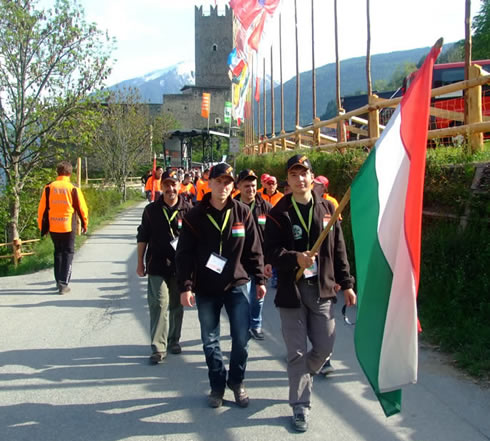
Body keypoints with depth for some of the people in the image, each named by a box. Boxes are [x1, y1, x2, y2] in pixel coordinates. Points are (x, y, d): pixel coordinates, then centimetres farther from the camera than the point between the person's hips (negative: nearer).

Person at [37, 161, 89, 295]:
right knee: (68, 253, 6)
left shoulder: (49, 188, -1)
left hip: (53, 227, 3)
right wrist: (85, 224, 12)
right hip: (68, 227, -2)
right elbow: (82, 208, -3)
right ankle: (63, 284, -2)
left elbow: (42, 208, 3)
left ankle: (59, 281, 22)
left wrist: (42, 226, 13)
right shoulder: (73, 189, -6)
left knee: (58, 252, 19)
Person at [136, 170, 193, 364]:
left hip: (180, 266, 1)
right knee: (160, 304, -7)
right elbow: (142, 237, 8)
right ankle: (158, 347, -2)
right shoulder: (151, 209, 1)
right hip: (157, 266, -1)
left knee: (177, 305, 13)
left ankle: (173, 340, 30)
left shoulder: (188, 209, -3)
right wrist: (140, 263, 8)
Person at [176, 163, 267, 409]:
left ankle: (237, 382, 23)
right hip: (206, 289, 0)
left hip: (236, 285, 0)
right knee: (210, 341, 9)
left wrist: (259, 279, 3)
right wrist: (185, 286, -11)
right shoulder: (195, 216, -5)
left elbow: (253, 249, 3)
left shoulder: (242, 213, -2)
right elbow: (184, 254, -5)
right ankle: (217, 385, 27)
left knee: (241, 338, 0)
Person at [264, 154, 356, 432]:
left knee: (325, 347, 8)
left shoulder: (327, 209, 5)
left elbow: (339, 250, 8)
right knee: (297, 352, 4)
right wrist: (295, 258, -27)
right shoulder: (278, 213, -3)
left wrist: (346, 284, 7)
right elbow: (271, 252, -9)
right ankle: (301, 405, 18)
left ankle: (303, 377, 40)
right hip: (292, 290, -2)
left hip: (323, 289, 3)